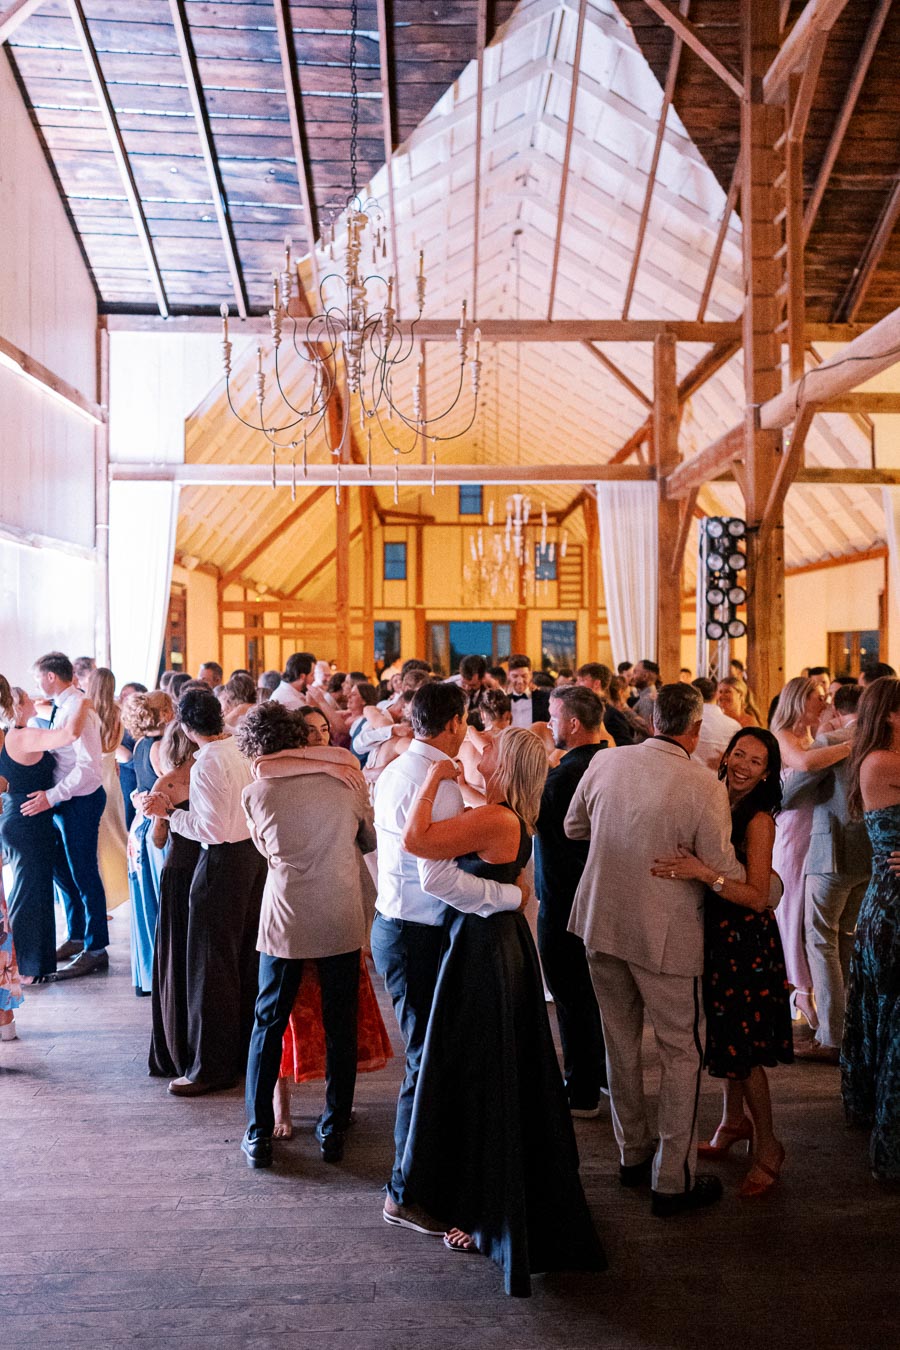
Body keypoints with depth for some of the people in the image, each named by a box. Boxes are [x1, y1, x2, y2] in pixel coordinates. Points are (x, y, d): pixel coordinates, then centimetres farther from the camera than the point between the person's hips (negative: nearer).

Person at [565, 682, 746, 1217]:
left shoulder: (607, 761, -4)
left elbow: (573, 827, 10)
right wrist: (764, 878, 7)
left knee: (621, 1042, 19)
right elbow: (723, 869, -13)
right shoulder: (704, 786, -19)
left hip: (602, 922, 5)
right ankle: (673, 1179, 14)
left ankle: (634, 1154, 35)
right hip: (665, 934, -5)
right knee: (684, 1053, 10)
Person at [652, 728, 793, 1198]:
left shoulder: (759, 819, -16)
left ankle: (767, 1149, 16)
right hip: (715, 936, 6)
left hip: (746, 942, -6)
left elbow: (757, 896, -23)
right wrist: (682, 867, -7)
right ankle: (734, 1121, 37)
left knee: (743, 1049, 0)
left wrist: (703, 873, -32)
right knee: (724, 1036, 18)